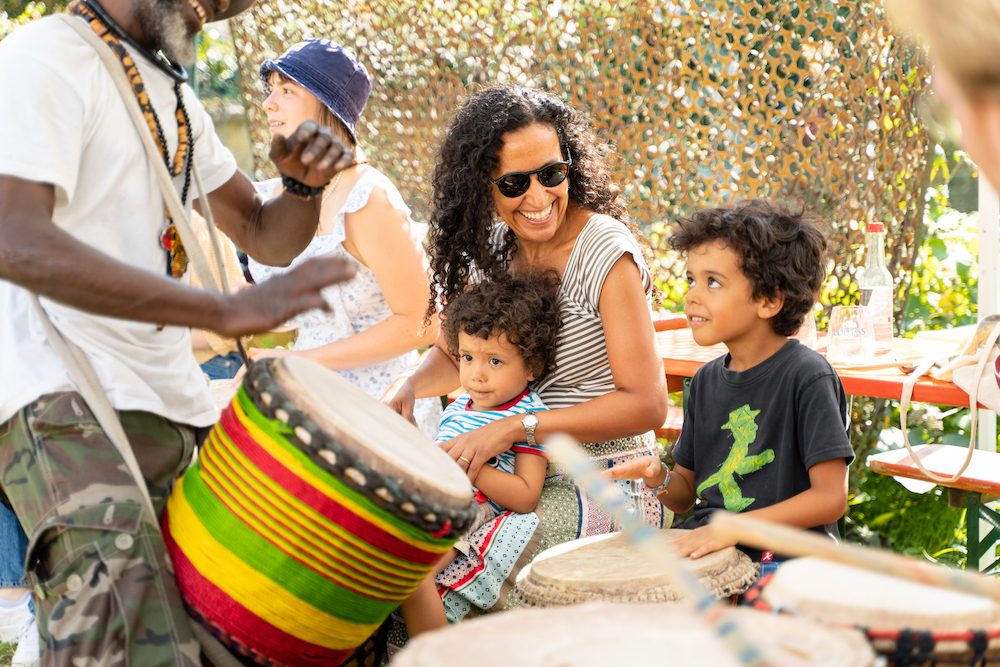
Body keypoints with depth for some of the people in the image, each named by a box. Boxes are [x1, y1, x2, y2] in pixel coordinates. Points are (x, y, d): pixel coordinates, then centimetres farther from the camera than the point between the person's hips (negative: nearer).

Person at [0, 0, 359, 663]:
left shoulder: (178, 99, 22)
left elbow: (267, 237, 24)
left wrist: (306, 182, -1)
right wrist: (227, 310, -29)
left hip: (179, 407, 9)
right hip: (68, 407, -8)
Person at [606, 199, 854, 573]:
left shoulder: (806, 377, -11)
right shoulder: (707, 381, 10)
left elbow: (831, 499, -15)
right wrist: (659, 479, -7)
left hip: (783, 556, -6)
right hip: (702, 549, 6)